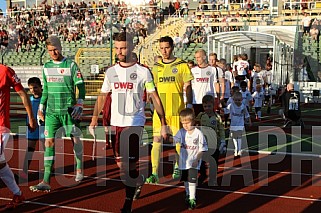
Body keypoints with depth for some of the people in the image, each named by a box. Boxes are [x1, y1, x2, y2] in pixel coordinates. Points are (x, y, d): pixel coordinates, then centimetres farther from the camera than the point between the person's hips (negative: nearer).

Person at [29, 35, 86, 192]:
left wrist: (79, 105, -11)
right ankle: (46, 181, -10)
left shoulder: (71, 65, -2)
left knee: (75, 139, 8)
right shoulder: (46, 67, 11)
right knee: (49, 142, -7)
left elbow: (81, 86, -3)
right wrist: (41, 107, 15)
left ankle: (79, 169, 33)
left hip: (69, 110, -3)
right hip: (51, 111, 3)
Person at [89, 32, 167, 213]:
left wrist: (163, 123, -6)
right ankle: (139, 181, 41)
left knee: (129, 165, -9)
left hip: (135, 123, -5)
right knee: (120, 164, 11)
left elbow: (155, 98, -2)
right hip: (115, 123, 5)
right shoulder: (111, 72, 7)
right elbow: (103, 97, 15)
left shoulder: (143, 71, -4)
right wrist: (94, 119, 9)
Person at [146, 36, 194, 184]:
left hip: (176, 109, -2)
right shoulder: (156, 67, 10)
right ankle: (154, 173, -5)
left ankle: (178, 167, 30)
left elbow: (188, 87, 1)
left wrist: (189, 105, -7)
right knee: (156, 140, -5)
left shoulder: (182, 65, 0)